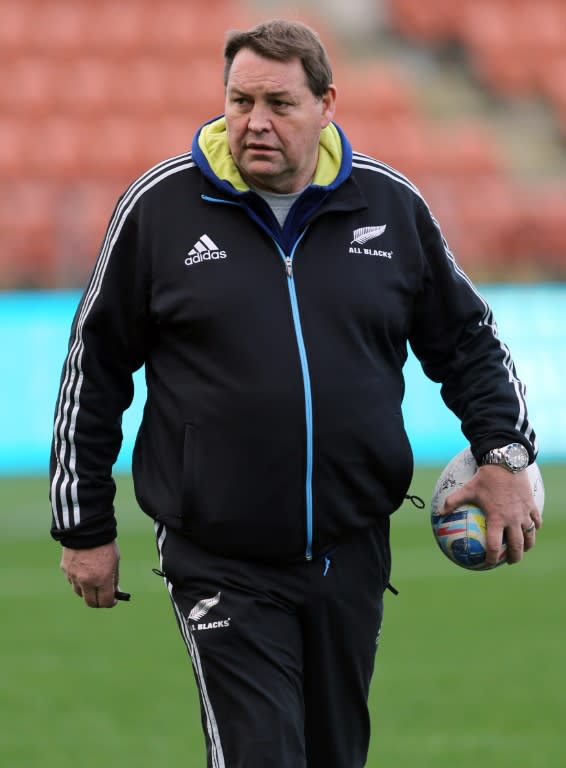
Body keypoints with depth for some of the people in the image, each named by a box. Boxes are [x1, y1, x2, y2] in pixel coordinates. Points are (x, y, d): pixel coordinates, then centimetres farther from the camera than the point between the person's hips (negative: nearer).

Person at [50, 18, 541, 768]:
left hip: (352, 557, 3)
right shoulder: (160, 206, -3)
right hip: (222, 567, -3)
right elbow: (94, 370, 5)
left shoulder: (391, 205, 4)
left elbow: (467, 338, 16)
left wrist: (505, 454, 2)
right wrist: (84, 527, 5)